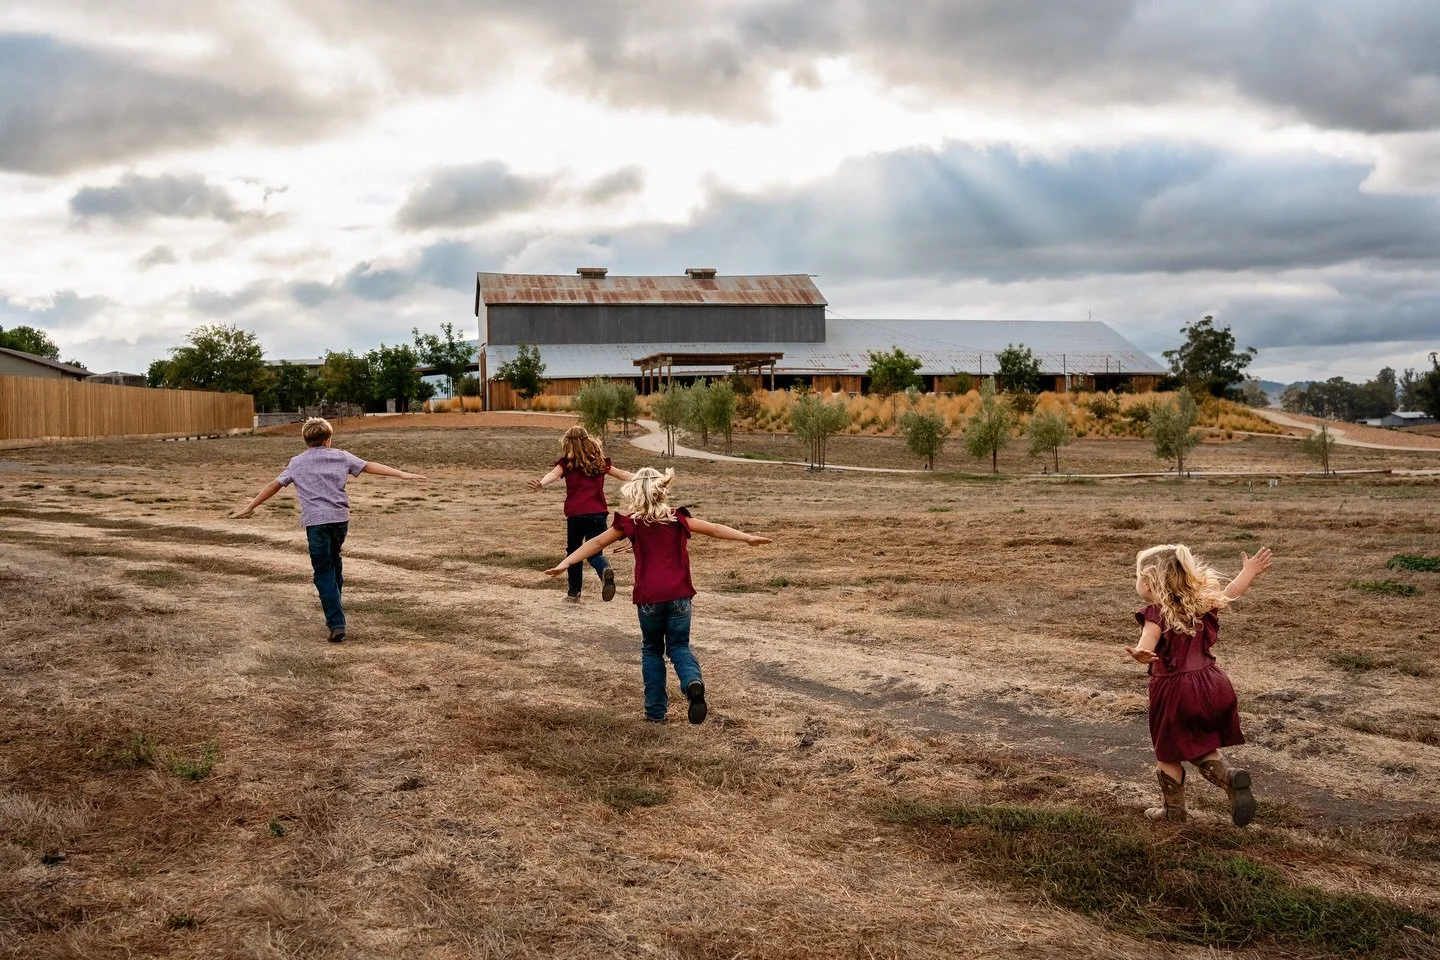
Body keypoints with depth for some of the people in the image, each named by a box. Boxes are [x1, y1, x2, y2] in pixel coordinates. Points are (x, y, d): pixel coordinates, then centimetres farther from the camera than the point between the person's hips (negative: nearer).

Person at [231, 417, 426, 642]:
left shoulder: (297, 462, 12)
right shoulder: (340, 456, 11)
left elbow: (274, 486, 15)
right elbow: (370, 466, 5)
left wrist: (249, 507, 24)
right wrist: (401, 474, 4)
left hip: (316, 522, -2)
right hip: (340, 518, 2)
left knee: (324, 573, 2)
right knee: (334, 563, 23)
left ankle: (336, 623, -9)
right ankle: (335, 615, 28)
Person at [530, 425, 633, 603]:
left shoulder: (567, 462, 1)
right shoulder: (599, 461, 12)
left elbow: (554, 473, -20)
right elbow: (620, 474, 22)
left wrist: (540, 483, -37)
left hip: (576, 514, -2)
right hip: (599, 513, 2)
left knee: (574, 552, 18)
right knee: (595, 553, 10)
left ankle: (574, 592, 24)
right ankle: (606, 570, -24)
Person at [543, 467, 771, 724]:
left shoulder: (630, 522, 0)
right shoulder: (677, 518, 3)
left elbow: (596, 543, 2)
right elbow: (714, 529, 5)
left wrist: (565, 563, 4)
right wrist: (748, 538, 11)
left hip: (649, 597, -1)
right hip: (678, 595, 1)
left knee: (652, 650, 18)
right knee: (679, 646, 13)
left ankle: (656, 710, 15)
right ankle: (694, 682, -19)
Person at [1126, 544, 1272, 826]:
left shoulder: (1156, 614, -17)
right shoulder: (1201, 604, 4)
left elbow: (1147, 643, -37)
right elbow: (1230, 593, 20)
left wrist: (1140, 654, -58)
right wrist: (1249, 571, 36)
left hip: (1173, 689, -6)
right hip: (1211, 684, 7)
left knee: (1168, 753, 12)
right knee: (1202, 748, 21)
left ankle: (1173, 808, 22)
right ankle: (1231, 777, -5)